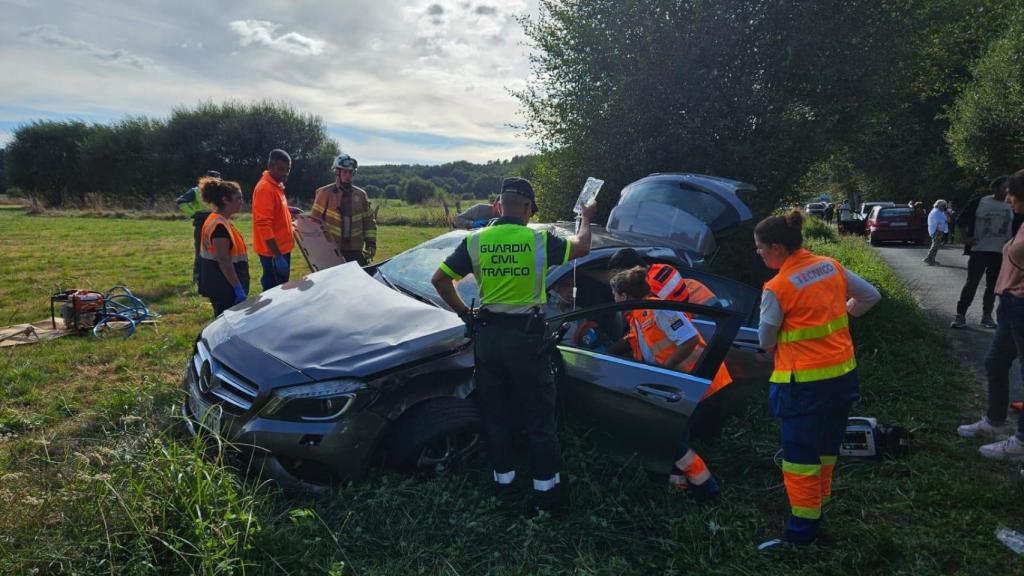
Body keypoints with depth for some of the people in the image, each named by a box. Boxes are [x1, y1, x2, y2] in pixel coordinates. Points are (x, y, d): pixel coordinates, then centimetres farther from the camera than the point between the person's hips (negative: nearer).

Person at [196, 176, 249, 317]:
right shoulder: (220, 226, -19)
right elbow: (223, 261, -23)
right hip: (224, 289, -10)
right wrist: (238, 288, -22)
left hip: (220, 286, 10)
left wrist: (238, 287, 20)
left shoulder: (218, 221, 12)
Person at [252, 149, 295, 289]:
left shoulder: (276, 185, 10)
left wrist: (288, 210, 11)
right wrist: (277, 255, -27)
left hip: (281, 248, 9)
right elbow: (263, 224, -24)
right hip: (273, 251, -9)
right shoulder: (265, 188, -18)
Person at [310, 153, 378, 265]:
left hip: (356, 251, 3)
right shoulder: (325, 193, -1)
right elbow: (315, 220, 0)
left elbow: (369, 220, 13)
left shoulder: (360, 194, 9)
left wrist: (371, 242, 5)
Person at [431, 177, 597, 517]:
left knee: (494, 413, 16)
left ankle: (503, 480, 27)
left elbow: (439, 279, -1)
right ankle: (548, 492, 12)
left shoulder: (475, 241, -2)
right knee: (538, 416, 7)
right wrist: (587, 218, 25)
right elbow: (581, 247, 6)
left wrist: (463, 313, 9)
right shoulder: (539, 240, -9)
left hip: (487, 333, 3)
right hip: (526, 335, -3)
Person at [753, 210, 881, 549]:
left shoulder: (777, 288, -18)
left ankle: (803, 531, 12)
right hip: (842, 373, 7)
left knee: (800, 456, 3)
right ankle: (818, 505, 38)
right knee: (826, 447, 21)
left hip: (805, 382, -7)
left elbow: (766, 339, -6)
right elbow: (871, 296, 13)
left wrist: (777, 346, 15)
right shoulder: (831, 266, 0)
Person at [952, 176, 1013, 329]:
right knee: (972, 283, -6)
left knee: (992, 286, 8)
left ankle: (987, 315, 18)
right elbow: (963, 219, 5)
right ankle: (961, 314, -1)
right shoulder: (979, 203, -3)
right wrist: (966, 238, -2)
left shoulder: (1012, 207, 6)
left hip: (1001, 253, 3)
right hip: (979, 250, -3)